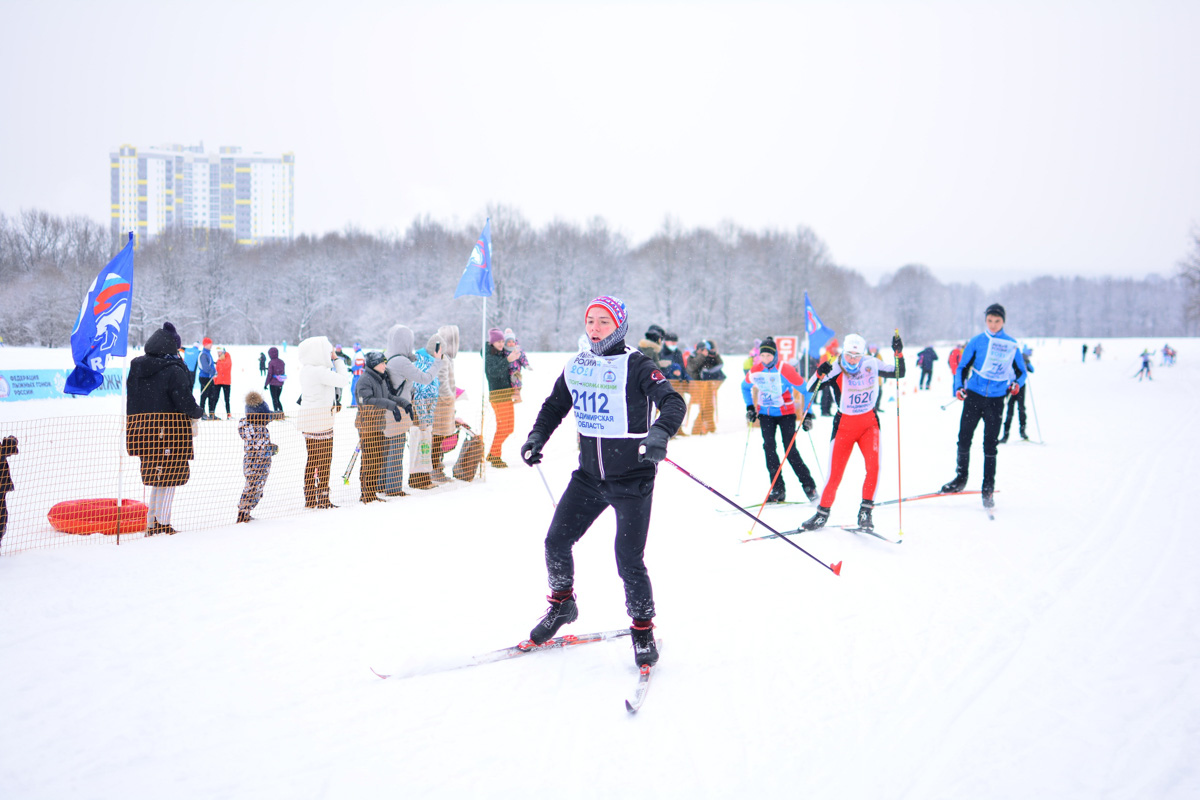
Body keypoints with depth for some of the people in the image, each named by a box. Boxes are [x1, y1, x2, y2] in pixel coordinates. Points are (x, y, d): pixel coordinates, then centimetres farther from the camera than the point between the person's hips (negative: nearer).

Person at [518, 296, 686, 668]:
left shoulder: (636, 366, -12)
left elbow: (673, 403, -22)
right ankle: (562, 603, 30)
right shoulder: (575, 366, 6)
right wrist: (536, 438, 2)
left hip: (631, 479, -5)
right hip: (589, 476, 5)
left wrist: (658, 434, -41)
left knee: (629, 560, -8)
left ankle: (643, 629, 13)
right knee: (556, 542, 3)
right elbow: (554, 406, 19)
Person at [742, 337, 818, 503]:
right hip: (765, 414, 4)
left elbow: (805, 390, -10)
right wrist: (750, 408, 9)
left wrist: (807, 414, -11)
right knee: (769, 447, -7)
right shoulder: (755, 371, -5)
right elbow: (745, 387, 17)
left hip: (786, 413, -4)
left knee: (790, 450, -8)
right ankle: (778, 489, -2)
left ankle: (809, 485, 7)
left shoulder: (786, 370, -19)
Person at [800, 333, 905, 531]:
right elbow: (810, 389, -19)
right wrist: (819, 375, -38)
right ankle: (823, 513, 18)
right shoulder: (835, 371, -13)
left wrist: (898, 353, -14)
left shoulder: (872, 365, -6)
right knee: (835, 476, -2)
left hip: (869, 423, 1)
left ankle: (866, 510, -2)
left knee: (873, 466, -19)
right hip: (844, 425, -1)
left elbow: (899, 373, 3)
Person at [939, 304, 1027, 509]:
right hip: (974, 396, 1)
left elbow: (1021, 371, 12)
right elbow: (962, 367, 7)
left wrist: (1016, 384, -7)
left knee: (990, 444, 0)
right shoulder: (977, 342, 3)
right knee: (964, 438, 3)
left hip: (996, 400, -1)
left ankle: (988, 489, 7)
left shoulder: (1011, 345, 3)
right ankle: (961, 479, 21)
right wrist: (959, 388, -8)